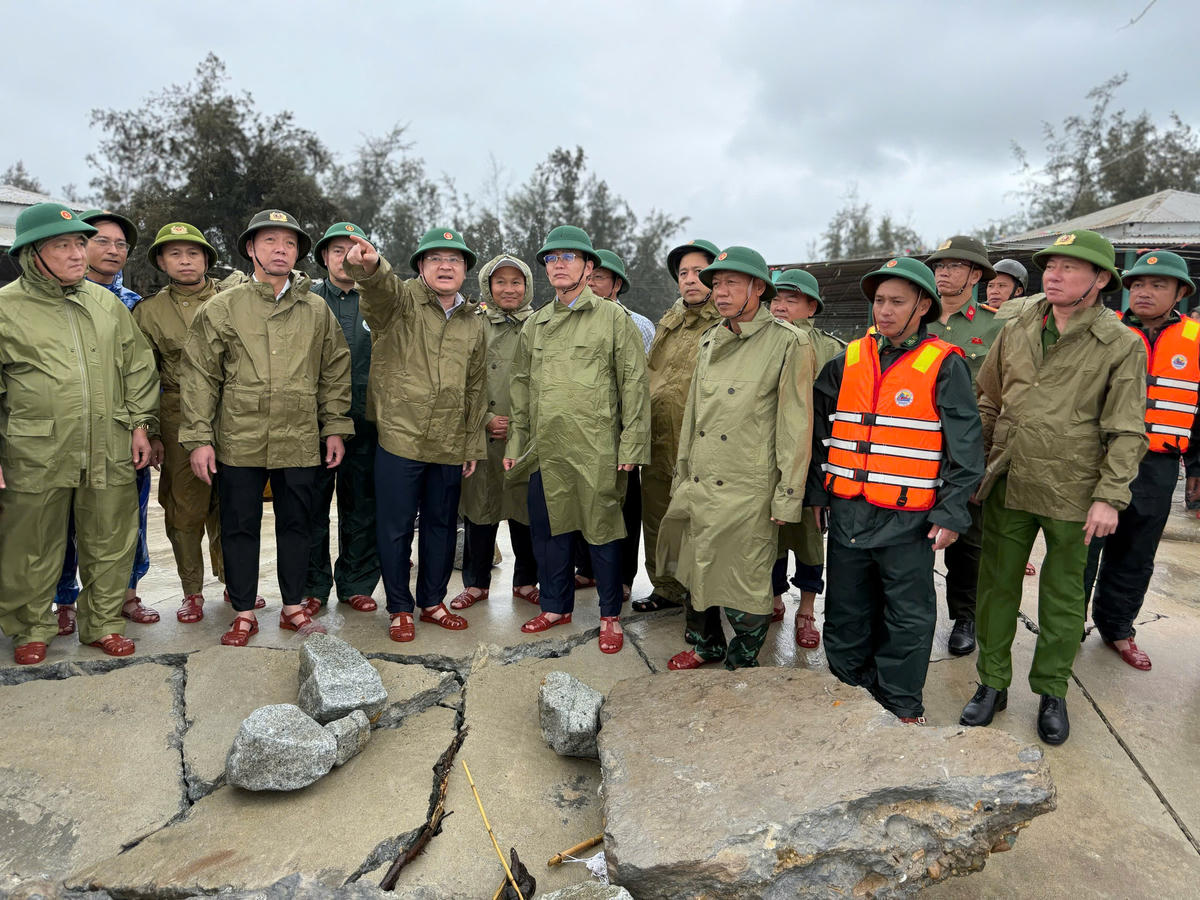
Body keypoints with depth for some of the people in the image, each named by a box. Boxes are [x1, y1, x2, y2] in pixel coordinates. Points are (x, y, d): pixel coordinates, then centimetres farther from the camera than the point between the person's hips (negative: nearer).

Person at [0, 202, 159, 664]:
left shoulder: (107, 303, 10)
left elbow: (138, 366, 14)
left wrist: (141, 423, 7)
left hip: (110, 453, 3)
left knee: (110, 544, 10)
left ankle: (103, 622, 27)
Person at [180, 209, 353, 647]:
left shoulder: (317, 310, 9)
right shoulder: (223, 307, 3)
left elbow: (335, 373, 11)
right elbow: (199, 376, 2)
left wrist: (335, 428, 6)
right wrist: (199, 438, -4)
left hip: (301, 442, 1)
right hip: (239, 442, -1)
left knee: (295, 524, 11)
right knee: (240, 527, 7)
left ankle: (294, 607, 26)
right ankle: (243, 613, 22)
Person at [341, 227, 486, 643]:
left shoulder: (473, 325, 13)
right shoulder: (399, 300, -1)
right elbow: (381, 286, -28)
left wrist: (473, 444, 14)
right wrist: (369, 265, -52)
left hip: (450, 447, 5)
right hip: (399, 438, -4)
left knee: (441, 525, 14)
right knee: (396, 527, 3)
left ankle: (432, 602, 30)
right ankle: (399, 609, 20)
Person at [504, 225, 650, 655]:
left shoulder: (614, 318, 1)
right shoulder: (534, 325, 15)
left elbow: (634, 384, -3)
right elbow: (521, 387, 18)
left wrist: (631, 445, -9)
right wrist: (515, 443, 13)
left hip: (596, 451, -4)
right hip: (545, 450, 5)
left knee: (602, 530, 4)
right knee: (548, 530, 11)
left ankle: (610, 615, 19)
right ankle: (556, 606, 29)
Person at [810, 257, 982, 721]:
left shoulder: (944, 366, -5)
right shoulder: (848, 360, 7)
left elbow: (966, 448, -6)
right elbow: (820, 432, 13)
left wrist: (951, 514, -10)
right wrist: (818, 492, 10)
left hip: (907, 521, -4)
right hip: (847, 513, 4)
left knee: (908, 619, 8)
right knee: (846, 613, 16)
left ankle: (902, 706, 26)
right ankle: (850, 686, 36)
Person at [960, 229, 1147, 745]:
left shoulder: (1122, 345, -4)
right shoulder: (1016, 331, 6)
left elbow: (1126, 432, -6)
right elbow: (987, 404, 13)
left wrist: (1110, 496, -12)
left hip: (1072, 493, -3)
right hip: (1007, 486, 3)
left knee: (1063, 594, 11)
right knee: (997, 586, 10)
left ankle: (1052, 691, 28)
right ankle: (992, 683, 25)